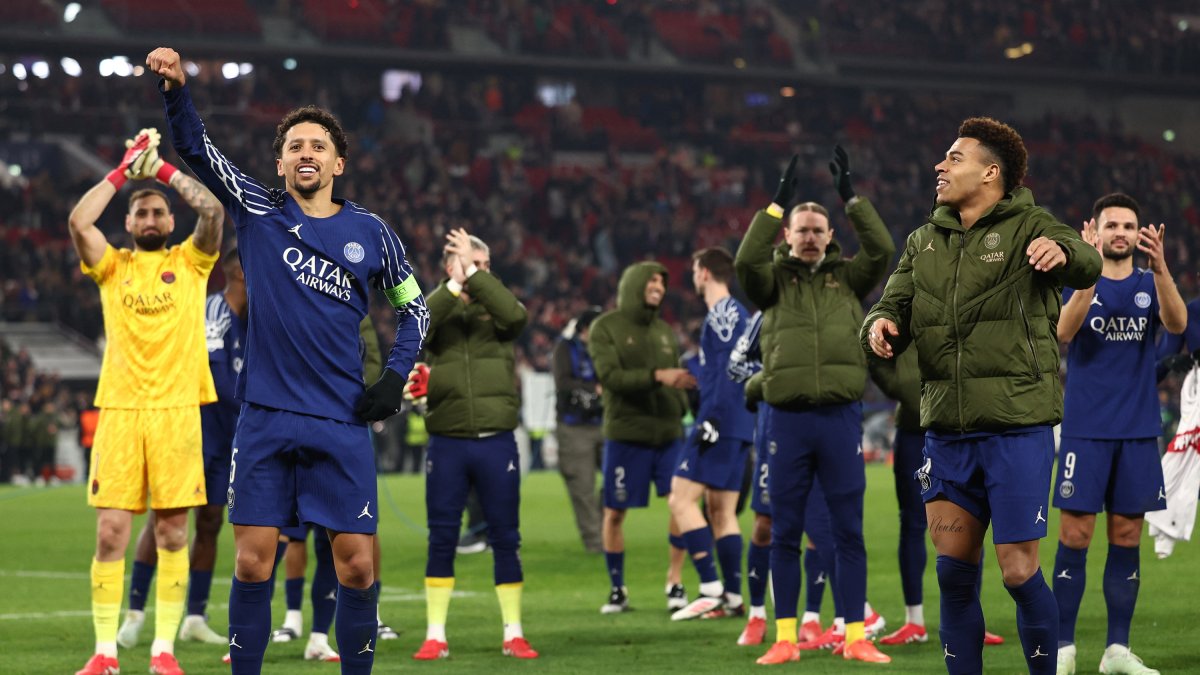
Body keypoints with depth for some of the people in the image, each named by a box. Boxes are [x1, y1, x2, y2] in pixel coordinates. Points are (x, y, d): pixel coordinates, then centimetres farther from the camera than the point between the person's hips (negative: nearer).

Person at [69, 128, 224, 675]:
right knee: (110, 531, -4)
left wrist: (162, 167, 1)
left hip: (177, 409, 0)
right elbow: (79, 222, -6)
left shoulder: (190, 262, 10)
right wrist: (126, 168, 0)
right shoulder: (112, 267, 11)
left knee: (172, 531, 0)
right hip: (119, 409, 0)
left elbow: (213, 208, -5)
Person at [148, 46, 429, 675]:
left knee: (356, 564, -2)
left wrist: (396, 375, 5)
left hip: (342, 422, 0)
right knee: (253, 559, -2)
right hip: (266, 416, 0)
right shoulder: (258, 209, 5)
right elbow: (196, 147, -6)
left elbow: (413, 306, 19)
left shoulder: (371, 234, 7)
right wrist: (176, 89, -23)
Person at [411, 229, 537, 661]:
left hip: (496, 442, 0)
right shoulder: (436, 307, 9)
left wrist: (474, 275, -16)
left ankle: (513, 634, 12)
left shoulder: (495, 306, 9)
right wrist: (454, 285, -18)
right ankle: (435, 637, 8)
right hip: (447, 443, 0)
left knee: (505, 539, 4)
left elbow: (515, 315, -15)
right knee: (441, 540, 2)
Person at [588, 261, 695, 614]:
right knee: (614, 513, 1)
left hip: (667, 435, 4)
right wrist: (657, 376, -25)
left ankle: (674, 581, 2)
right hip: (625, 435, -4)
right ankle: (617, 589, 15)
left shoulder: (664, 331, 14)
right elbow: (610, 376, -15)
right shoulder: (606, 327, -1)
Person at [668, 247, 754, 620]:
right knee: (722, 510, 10)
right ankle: (732, 598, 8)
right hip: (739, 427, 10)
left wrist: (712, 419, -21)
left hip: (722, 423, -10)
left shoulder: (723, 314, -10)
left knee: (681, 498, -11)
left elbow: (729, 371, -18)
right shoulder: (736, 312, 19)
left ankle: (711, 590, -15)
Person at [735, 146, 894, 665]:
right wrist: (778, 202, -15)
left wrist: (851, 198, -9)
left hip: (840, 414, 0)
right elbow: (745, 261, -12)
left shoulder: (847, 278, 11)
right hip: (788, 417, 0)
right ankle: (785, 639, 8)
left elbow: (882, 251, -6)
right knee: (784, 533, 3)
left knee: (848, 530, 2)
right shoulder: (773, 279, 8)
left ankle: (855, 637, 5)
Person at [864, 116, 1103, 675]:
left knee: (1019, 572, -6)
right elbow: (894, 309, 11)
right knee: (953, 572, 6)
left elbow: (1086, 268, -24)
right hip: (946, 433, 5)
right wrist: (879, 326, -15)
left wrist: (1062, 251, -49)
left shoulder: (1028, 228, -5)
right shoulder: (924, 242, 14)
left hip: (1017, 427, -5)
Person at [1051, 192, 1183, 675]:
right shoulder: (1079, 282, 2)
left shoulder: (1150, 285, 7)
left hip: (1138, 434, 2)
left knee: (1127, 538, 4)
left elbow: (1177, 324, -14)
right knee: (1075, 535, -5)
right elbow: (1064, 332, -18)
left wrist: (1160, 267, -31)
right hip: (1085, 430, -2)